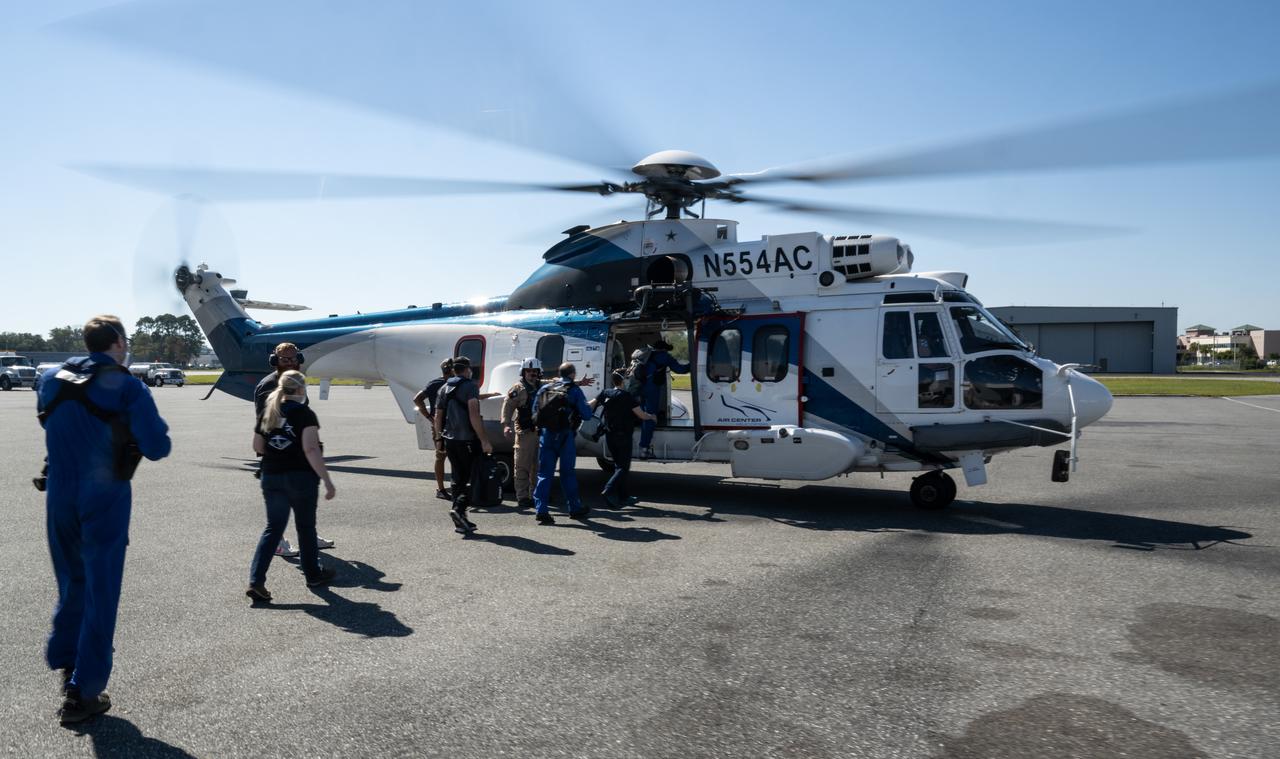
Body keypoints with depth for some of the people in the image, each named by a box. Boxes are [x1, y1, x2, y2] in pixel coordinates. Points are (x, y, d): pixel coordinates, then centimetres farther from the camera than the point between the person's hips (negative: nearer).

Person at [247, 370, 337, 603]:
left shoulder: (267, 412, 7)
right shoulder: (304, 414, -12)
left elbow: (257, 447, 12)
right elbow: (311, 450, -20)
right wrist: (327, 481, -19)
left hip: (271, 476, 5)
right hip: (301, 477, -5)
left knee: (273, 527, 9)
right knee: (306, 527, 11)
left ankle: (256, 581, -2)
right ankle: (313, 574, 26)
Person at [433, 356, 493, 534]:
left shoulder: (444, 388, 15)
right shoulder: (470, 386, -7)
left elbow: (438, 417, 16)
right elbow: (473, 415, -18)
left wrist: (439, 437, 24)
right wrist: (484, 440, -19)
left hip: (450, 440, 7)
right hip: (467, 439, -7)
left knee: (458, 479, 11)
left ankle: (461, 522, 11)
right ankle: (459, 508, -20)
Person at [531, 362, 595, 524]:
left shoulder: (545, 388, 11)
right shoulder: (574, 390, -2)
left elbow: (535, 411, 14)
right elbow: (586, 413, -5)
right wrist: (589, 406, 16)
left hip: (545, 434, 3)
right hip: (564, 435, -3)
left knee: (544, 473, 5)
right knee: (568, 473, 8)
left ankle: (540, 509, -3)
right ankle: (574, 508, 20)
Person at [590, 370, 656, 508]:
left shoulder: (605, 393, 1)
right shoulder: (627, 397, -13)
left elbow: (590, 405, -1)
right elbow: (641, 415, -12)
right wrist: (652, 416, 8)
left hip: (609, 436, 6)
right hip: (623, 437, -6)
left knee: (619, 465, 16)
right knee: (623, 467, -1)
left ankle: (624, 497, 19)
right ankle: (609, 490, -21)